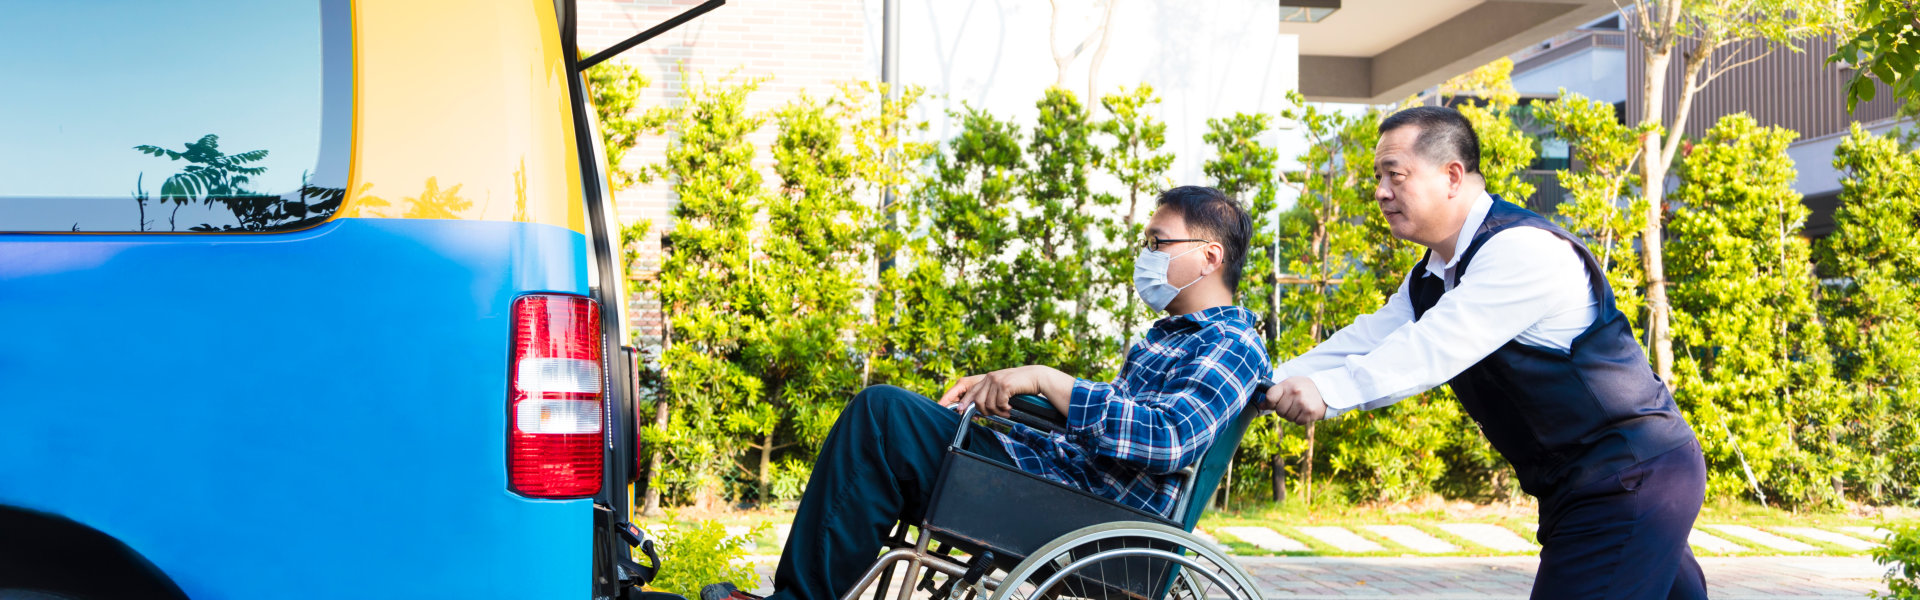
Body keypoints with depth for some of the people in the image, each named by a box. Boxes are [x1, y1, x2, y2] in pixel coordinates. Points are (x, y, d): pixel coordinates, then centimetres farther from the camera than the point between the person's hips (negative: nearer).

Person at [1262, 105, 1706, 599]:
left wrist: (1327, 391, -37)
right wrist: (1266, 388, -9)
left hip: (1632, 479, -9)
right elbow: (1365, 344, 3)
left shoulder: (1524, 249, -20)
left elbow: (1440, 345, -30)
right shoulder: (1429, 279, 10)